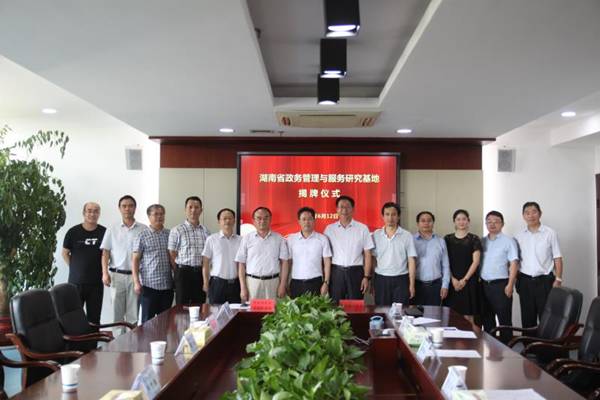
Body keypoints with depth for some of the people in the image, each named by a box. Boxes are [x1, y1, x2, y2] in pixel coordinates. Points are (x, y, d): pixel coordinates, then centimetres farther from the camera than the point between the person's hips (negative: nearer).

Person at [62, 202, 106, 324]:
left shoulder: (104, 232, -1)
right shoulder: (73, 232, 0)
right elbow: (65, 253, 10)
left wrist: (103, 270, 3)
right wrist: (74, 267, 4)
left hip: (96, 282, 0)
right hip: (76, 281, 0)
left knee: (94, 317, 7)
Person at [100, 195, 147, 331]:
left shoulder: (143, 229, 3)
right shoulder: (112, 230, 6)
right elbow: (105, 252, 5)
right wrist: (105, 273, -6)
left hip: (135, 275, -1)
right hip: (117, 275, 1)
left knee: (133, 313, 2)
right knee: (117, 311, 5)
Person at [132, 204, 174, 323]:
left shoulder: (170, 235, 8)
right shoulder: (142, 237, -2)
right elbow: (135, 260, -3)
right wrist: (136, 282, -10)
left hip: (167, 286, 3)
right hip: (149, 285, -3)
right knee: (148, 320, 4)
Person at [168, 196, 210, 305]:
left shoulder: (206, 232, 9)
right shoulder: (177, 231, -3)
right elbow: (172, 255, -2)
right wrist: (180, 272, -3)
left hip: (201, 273, 4)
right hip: (184, 272, -4)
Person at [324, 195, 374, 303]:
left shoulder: (362, 228, 2)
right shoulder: (329, 229, 4)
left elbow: (367, 254, 3)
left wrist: (366, 277, -3)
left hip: (355, 273, -1)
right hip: (336, 273, 1)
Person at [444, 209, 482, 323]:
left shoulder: (474, 239, 4)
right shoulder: (447, 239, 9)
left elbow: (476, 261, -2)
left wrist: (464, 280, -8)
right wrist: (453, 279, -5)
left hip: (469, 281, -2)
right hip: (452, 282, 2)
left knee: (468, 316, -5)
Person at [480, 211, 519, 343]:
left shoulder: (508, 241, -3)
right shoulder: (482, 242, 11)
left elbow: (514, 264, -8)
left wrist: (510, 285, -15)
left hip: (501, 284, -5)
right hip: (484, 284, 5)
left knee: (504, 319, 0)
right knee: (486, 318, 13)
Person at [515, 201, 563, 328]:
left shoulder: (550, 233, -2)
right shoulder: (519, 236, 6)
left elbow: (557, 258, -1)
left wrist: (558, 279, -8)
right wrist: (515, 280, 2)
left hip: (545, 280, -3)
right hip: (525, 281, 3)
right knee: (527, 317, 9)